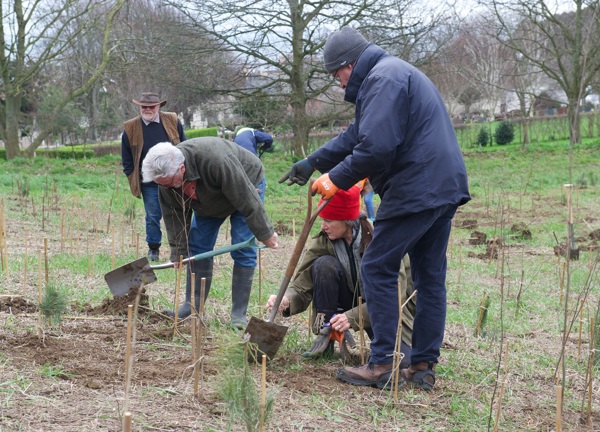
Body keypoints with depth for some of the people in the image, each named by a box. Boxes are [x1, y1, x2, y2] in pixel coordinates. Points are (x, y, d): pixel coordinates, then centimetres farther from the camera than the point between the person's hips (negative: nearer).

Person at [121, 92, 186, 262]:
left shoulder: (173, 121, 0)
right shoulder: (130, 128, -2)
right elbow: (127, 159, 6)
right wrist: (133, 179, 1)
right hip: (149, 184, 0)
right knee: (152, 217, 8)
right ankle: (153, 248, 23)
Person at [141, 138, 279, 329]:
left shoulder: (216, 161, -44)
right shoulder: (165, 174, -23)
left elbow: (247, 199, -35)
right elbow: (174, 214, -13)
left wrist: (265, 233, -27)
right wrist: (178, 253, -14)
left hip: (245, 186, -6)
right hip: (210, 201, 6)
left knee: (243, 252, -12)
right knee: (197, 246, 0)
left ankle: (239, 314, -7)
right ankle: (193, 305, 9)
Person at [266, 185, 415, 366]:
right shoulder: (322, 242, -12)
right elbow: (302, 284, -15)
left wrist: (353, 317, -32)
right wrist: (286, 300, -38)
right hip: (350, 302, 3)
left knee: (402, 359, -28)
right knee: (324, 264, -25)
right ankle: (326, 333, -14)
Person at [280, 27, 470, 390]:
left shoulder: (382, 79, -11)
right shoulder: (396, 73, 24)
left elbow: (376, 147, -22)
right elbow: (356, 136, 29)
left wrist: (336, 178, -10)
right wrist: (312, 163, 29)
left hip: (415, 190, -11)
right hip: (444, 187, 11)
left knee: (378, 268, -2)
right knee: (430, 276, 11)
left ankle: (382, 363, 0)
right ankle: (424, 366, 16)